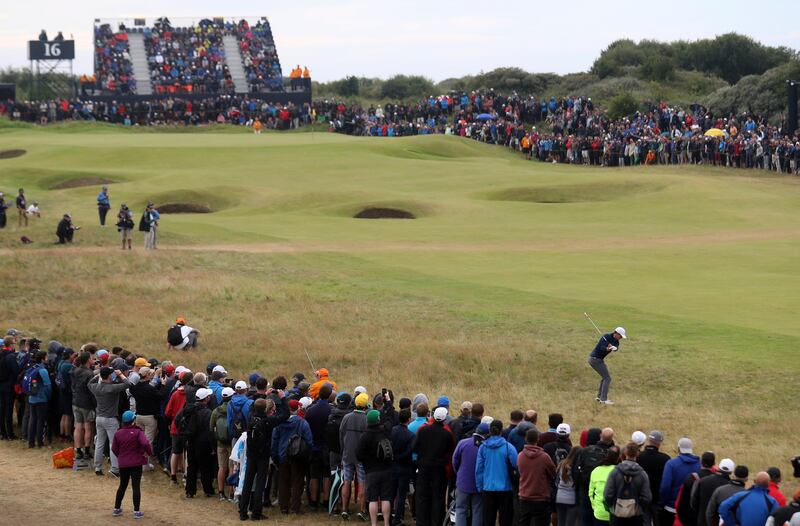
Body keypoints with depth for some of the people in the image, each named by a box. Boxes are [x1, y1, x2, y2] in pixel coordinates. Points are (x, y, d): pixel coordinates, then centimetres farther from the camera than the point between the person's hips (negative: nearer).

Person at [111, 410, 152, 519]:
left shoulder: (118, 433, 0)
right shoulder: (137, 432, -12)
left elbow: (114, 449, 3)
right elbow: (145, 444, -25)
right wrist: (149, 453, -7)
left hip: (123, 464, 4)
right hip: (136, 464, -4)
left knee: (122, 486, 18)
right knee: (136, 487, 0)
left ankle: (116, 509, 22)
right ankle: (136, 511, 0)